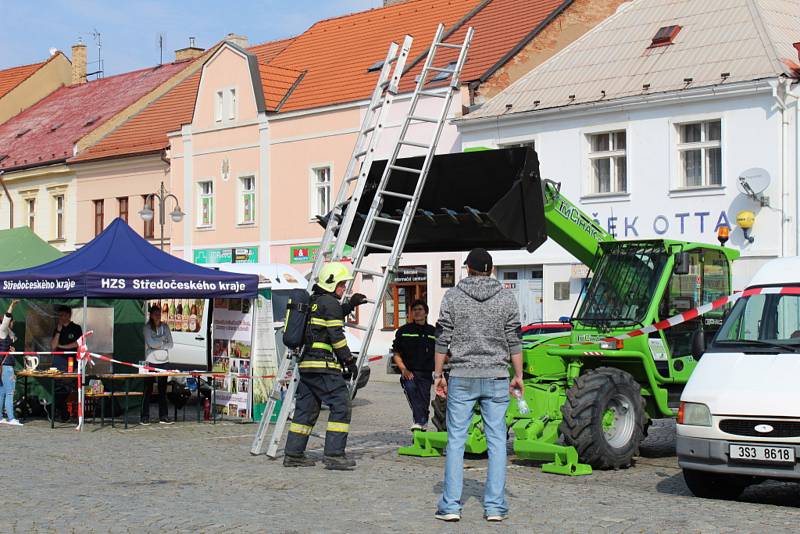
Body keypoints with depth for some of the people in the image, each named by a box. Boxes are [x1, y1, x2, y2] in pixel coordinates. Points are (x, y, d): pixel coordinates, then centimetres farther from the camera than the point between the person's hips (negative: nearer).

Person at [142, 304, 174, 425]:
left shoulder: (165, 327, 10)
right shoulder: (147, 328, -1)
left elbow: (170, 344, 6)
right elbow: (151, 343, -12)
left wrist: (157, 345, -5)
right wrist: (163, 339, -1)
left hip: (163, 361, 4)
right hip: (151, 361, -4)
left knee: (163, 390, 4)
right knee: (148, 390, -4)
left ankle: (163, 417, 7)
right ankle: (145, 417, 0)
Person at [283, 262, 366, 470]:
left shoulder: (312, 301, 20)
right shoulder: (329, 303, -8)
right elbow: (337, 336, -12)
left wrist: (350, 305, 31)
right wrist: (349, 361, -6)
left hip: (306, 363, 9)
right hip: (324, 366, -9)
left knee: (306, 409, 13)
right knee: (341, 406, -6)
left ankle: (293, 454, 15)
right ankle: (334, 454, -11)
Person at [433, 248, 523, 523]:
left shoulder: (453, 296, 0)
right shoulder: (506, 297, 2)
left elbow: (442, 339, 0)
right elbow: (514, 340, 2)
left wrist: (438, 374, 7)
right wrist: (518, 376, 9)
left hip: (461, 377, 0)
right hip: (496, 377, 1)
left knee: (456, 440, 4)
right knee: (497, 441, 6)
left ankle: (451, 505, 3)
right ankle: (495, 506, 6)